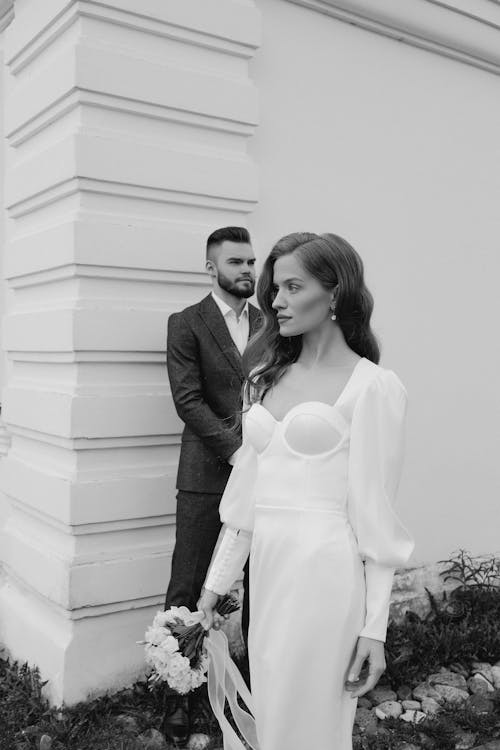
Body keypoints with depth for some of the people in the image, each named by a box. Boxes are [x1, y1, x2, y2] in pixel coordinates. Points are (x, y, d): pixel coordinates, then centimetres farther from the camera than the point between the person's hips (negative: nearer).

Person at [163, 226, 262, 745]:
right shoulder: (186, 324, 0)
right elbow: (188, 400, -9)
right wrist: (237, 451, -15)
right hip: (207, 475, -3)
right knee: (187, 589, 3)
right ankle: (179, 692, 16)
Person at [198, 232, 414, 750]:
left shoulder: (373, 386, -8)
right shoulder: (267, 376, 10)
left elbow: (375, 513, -9)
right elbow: (246, 489, 11)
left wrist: (374, 627, -8)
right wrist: (217, 580, 13)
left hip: (325, 571, -6)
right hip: (267, 568, 6)